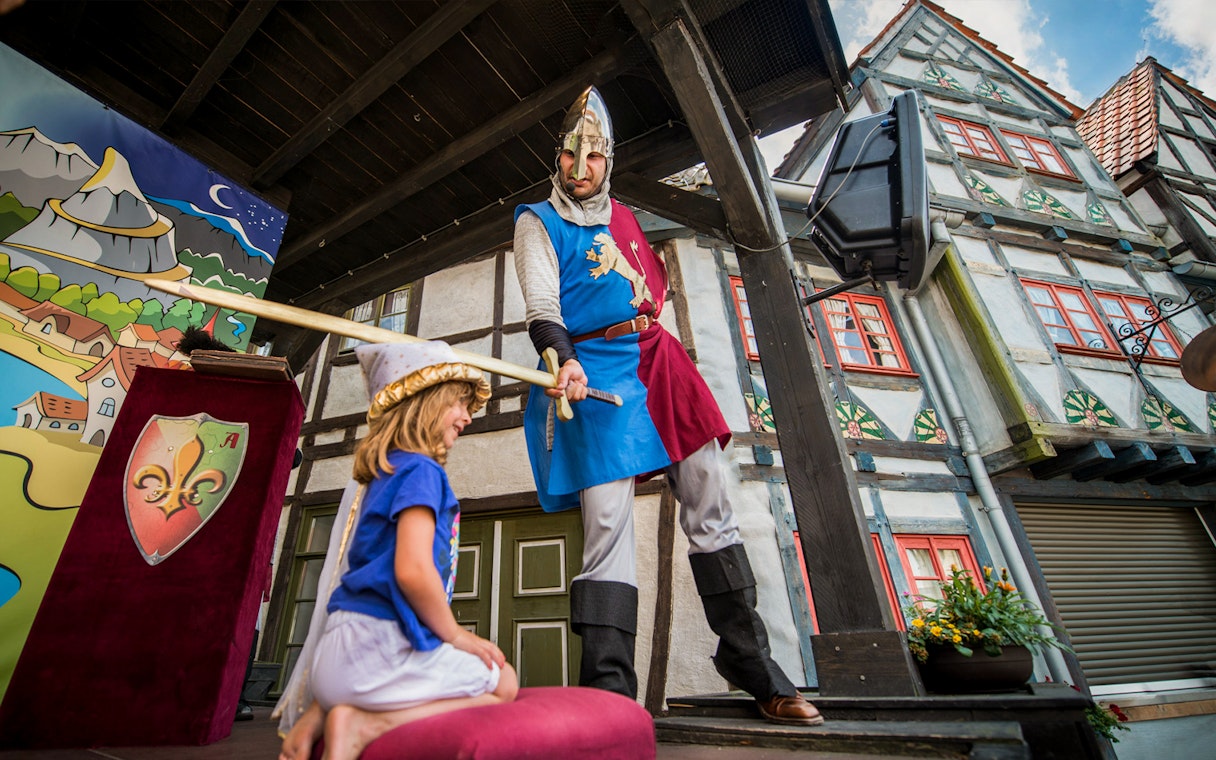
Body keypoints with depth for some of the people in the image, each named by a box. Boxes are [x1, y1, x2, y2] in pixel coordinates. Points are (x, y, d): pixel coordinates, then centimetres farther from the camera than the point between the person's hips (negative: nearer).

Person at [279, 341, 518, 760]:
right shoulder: (421, 471, -15)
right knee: (503, 683, 6)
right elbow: (412, 569, -26)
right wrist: (454, 634, -10)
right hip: (377, 646, -9)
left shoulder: (386, 472, 14)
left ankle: (319, 714, 13)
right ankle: (364, 726, -6)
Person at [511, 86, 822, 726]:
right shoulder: (538, 222, 8)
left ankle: (750, 661, 17)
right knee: (606, 527, -12)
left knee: (711, 509, 3)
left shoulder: (621, 216, 25)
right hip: (597, 372, -5)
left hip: (657, 361, 6)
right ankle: (609, 692, -2)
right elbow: (541, 306, -8)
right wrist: (564, 360, -25)